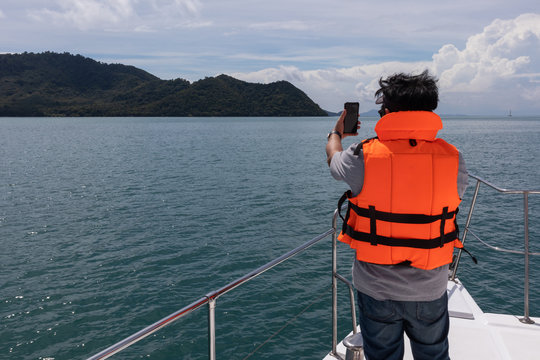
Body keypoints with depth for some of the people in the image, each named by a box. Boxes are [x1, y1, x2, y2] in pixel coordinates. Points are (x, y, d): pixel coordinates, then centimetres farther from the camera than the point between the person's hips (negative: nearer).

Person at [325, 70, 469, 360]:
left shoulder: (364, 157, -18)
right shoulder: (451, 158, -13)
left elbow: (333, 159, 5)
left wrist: (336, 133, 29)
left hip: (376, 288, -1)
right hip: (430, 289, 2)